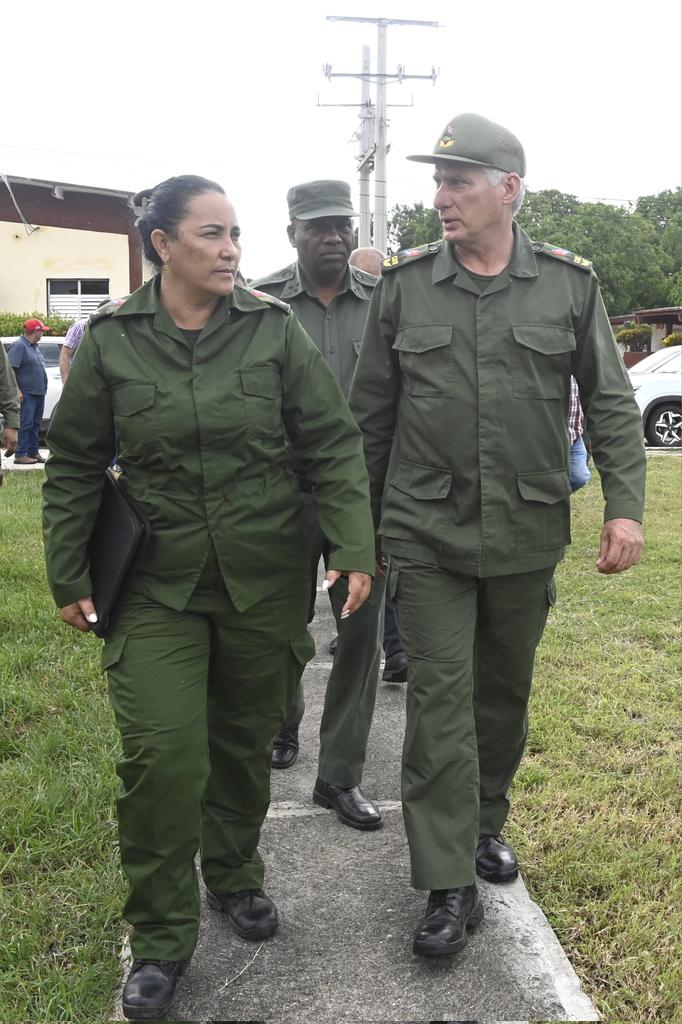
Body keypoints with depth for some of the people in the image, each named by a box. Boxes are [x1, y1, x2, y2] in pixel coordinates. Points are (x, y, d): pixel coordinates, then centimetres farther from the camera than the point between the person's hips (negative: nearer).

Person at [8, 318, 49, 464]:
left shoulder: (34, 347, 18)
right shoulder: (19, 346, -11)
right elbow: (10, 369, -17)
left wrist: (43, 389, 20)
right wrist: (17, 390, -23)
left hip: (39, 392, 9)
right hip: (27, 393, -9)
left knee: (35, 424, 12)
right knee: (25, 424, -10)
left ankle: (33, 452, 19)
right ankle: (20, 455, -9)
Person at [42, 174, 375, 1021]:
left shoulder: (274, 329, -3)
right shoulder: (110, 340, -2)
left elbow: (332, 444, -2)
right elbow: (74, 466, 5)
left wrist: (353, 547, -11)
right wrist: (68, 576, 4)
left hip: (267, 578, 1)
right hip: (159, 584, -1)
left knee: (245, 741, 14)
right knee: (160, 753, -7)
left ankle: (234, 875, 40)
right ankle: (160, 937, 13)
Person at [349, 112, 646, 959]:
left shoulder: (569, 285, 0)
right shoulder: (404, 284, 0)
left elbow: (610, 403, 4)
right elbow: (371, 414, 5)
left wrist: (624, 506, -6)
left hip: (527, 537, 2)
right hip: (427, 537, -1)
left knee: (504, 692, 16)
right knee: (440, 701, -2)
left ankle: (485, 824, 40)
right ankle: (450, 886, 8)